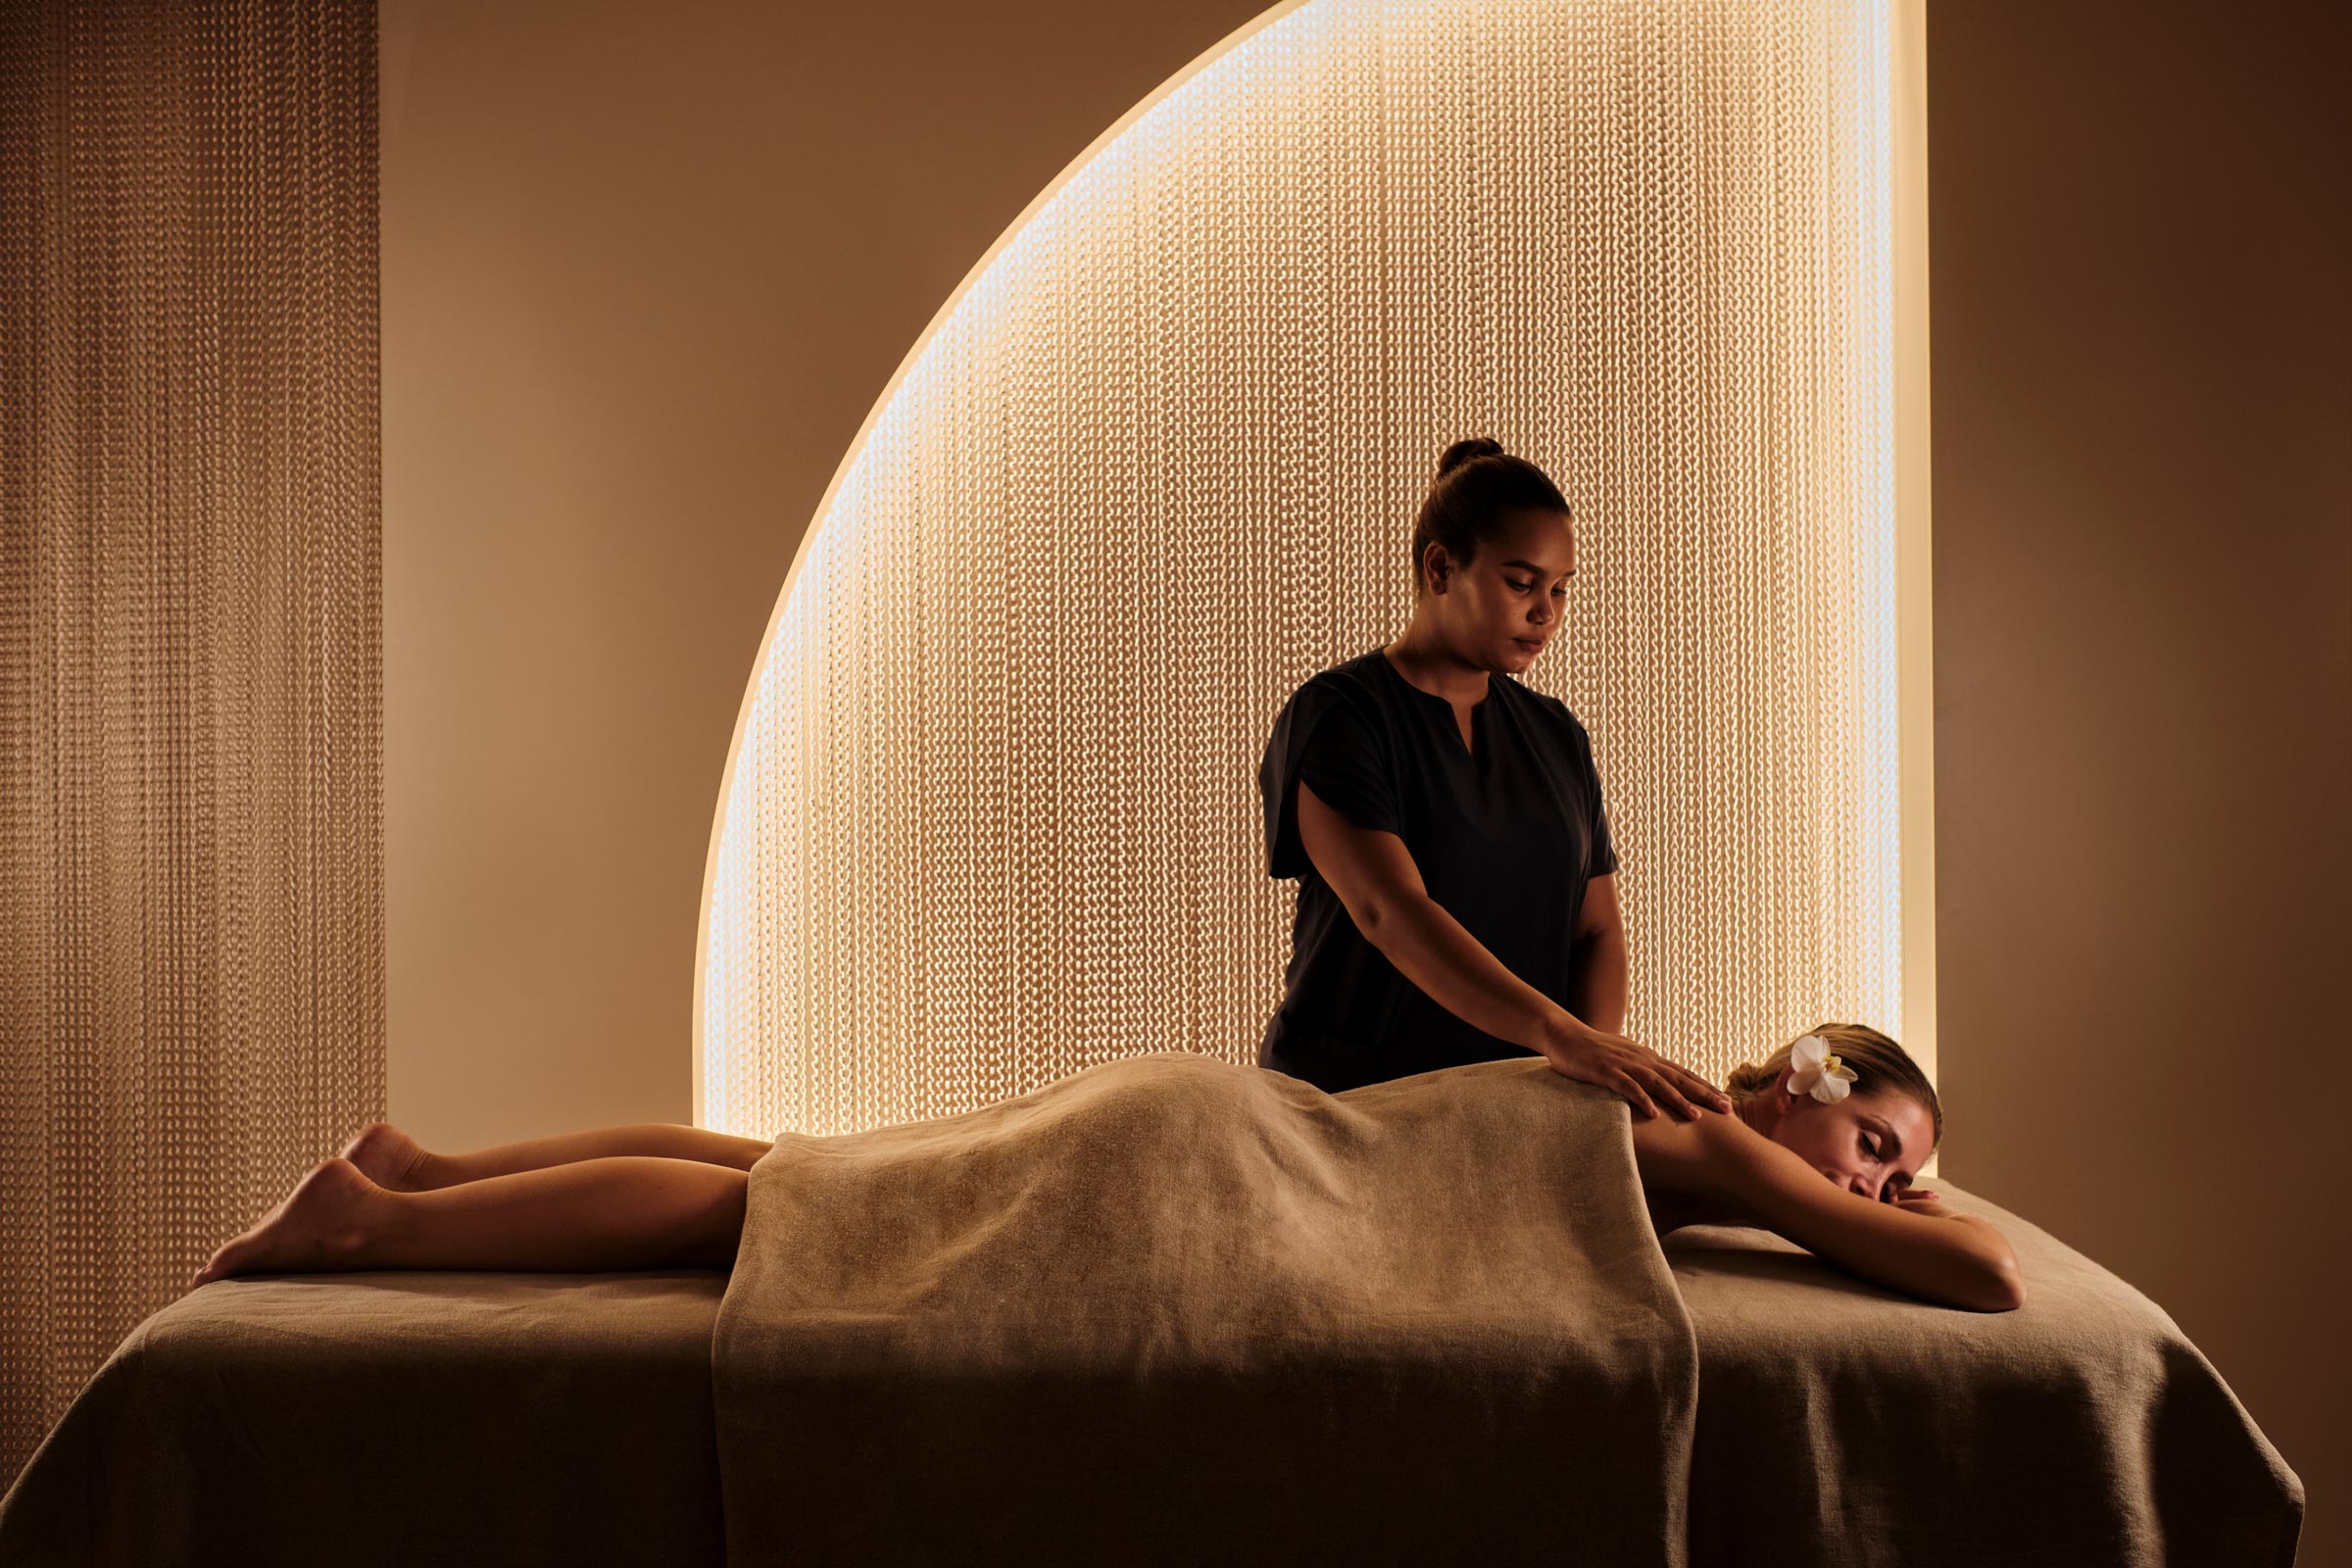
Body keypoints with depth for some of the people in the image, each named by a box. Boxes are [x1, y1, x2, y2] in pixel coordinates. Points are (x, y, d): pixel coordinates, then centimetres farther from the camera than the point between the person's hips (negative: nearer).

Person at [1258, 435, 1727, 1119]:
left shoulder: (1558, 735, 15)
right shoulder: (1333, 716, -6)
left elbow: (1598, 931, 11)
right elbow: (1389, 911, -20)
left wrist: (1593, 1074, -9)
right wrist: (1560, 1036, -31)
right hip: (1345, 1095, -4)